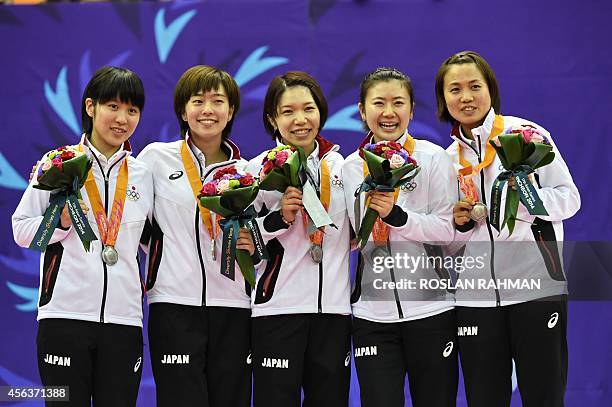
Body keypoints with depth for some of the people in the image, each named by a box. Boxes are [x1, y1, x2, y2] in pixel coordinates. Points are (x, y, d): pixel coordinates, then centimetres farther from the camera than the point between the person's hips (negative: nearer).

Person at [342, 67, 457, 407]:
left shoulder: (433, 158, -1)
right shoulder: (352, 167, 8)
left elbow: (446, 230, -8)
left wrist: (396, 215, -21)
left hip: (430, 307, -2)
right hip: (373, 313, 2)